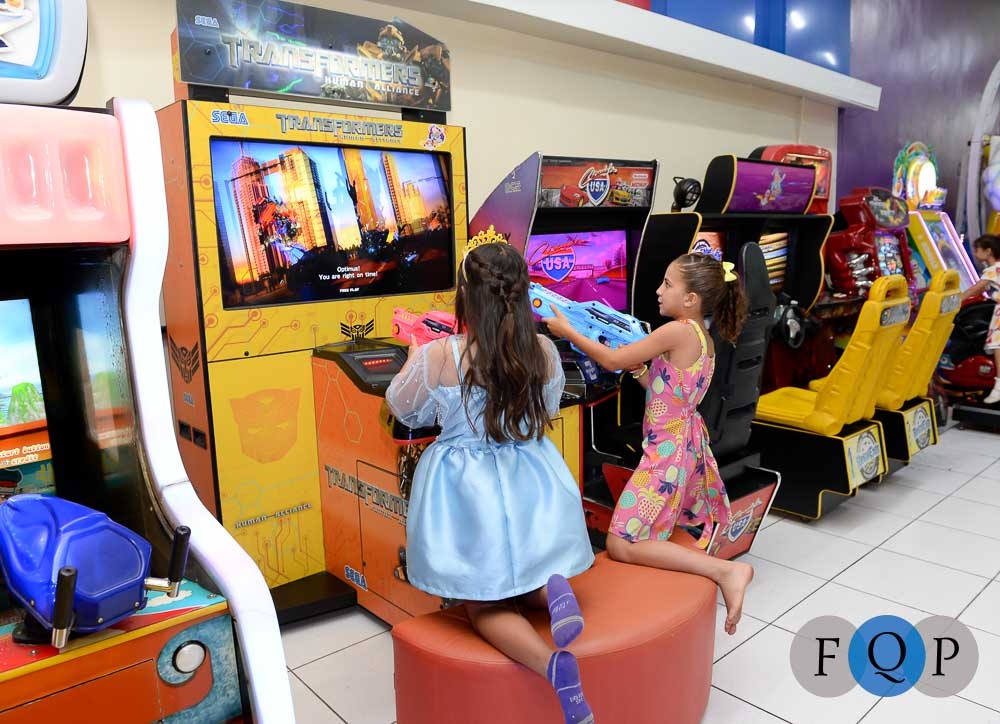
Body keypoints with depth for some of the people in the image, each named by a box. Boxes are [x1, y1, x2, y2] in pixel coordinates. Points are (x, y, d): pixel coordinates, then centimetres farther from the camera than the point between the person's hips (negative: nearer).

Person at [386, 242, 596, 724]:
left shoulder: (438, 356, -17)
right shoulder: (545, 350, -7)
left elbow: (403, 409, 3)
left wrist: (415, 351, 17)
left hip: (467, 489, -3)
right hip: (531, 484, 4)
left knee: (484, 605, 12)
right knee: (522, 585, 27)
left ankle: (553, 664, -17)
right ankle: (551, 585, -11)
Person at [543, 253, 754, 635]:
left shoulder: (677, 331, -20)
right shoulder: (701, 337, 8)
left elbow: (612, 360, -14)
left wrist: (567, 331, -4)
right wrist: (637, 365, 8)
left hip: (667, 452, -10)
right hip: (686, 444, 10)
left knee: (621, 545, -10)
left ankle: (725, 570, -15)